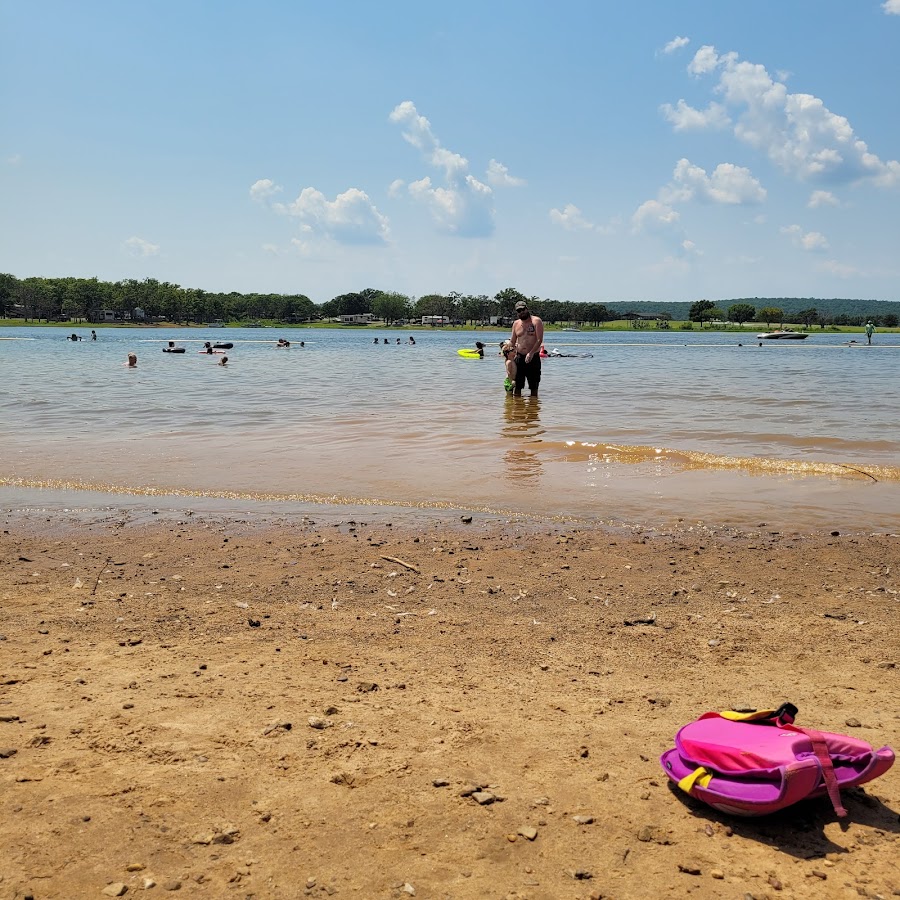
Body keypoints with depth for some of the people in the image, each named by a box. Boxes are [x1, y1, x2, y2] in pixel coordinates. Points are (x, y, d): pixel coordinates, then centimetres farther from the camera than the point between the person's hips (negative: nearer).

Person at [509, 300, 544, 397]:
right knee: (517, 385, 2)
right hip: (519, 357, 4)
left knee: (534, 386, 3)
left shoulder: (536, 321, -4)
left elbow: (539, 340, -12)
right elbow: (512, 341, 18)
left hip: (533, 358, -4)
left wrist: (531, 353, -22)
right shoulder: (516, 324, 12)